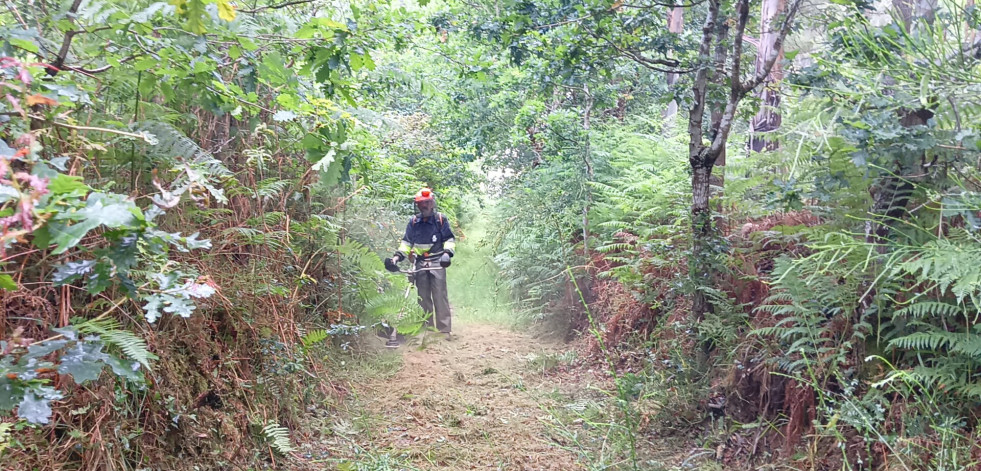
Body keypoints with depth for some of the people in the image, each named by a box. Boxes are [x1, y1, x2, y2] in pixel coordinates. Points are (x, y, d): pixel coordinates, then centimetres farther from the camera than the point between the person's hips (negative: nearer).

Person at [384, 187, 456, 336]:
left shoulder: (441, 219, 4)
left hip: (437, 262, -3)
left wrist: (447, 253, -13)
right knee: (423, 297, 5)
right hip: (420, 263, 4)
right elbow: (406, 242, 12)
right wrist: (397, 256, -2)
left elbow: (449, 239, 5)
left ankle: (444, 329, -9)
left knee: (440, 295, -10)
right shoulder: (413, 222, 11)